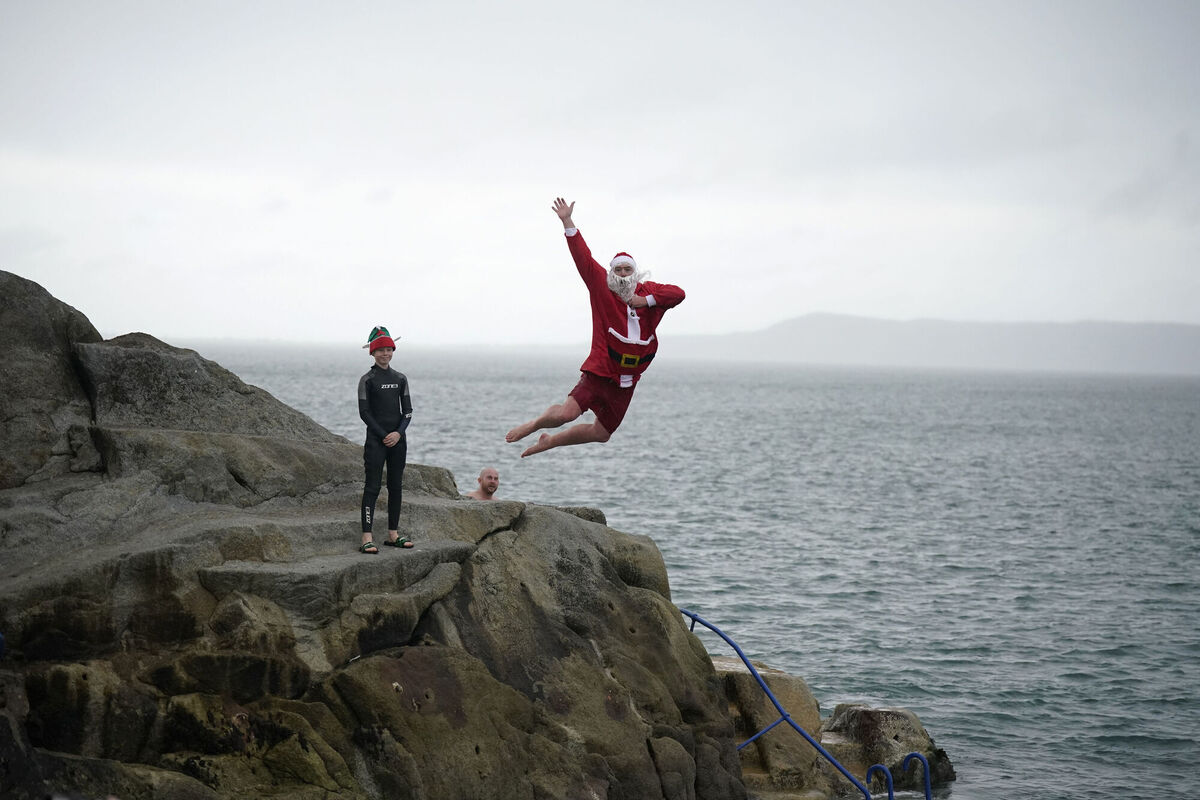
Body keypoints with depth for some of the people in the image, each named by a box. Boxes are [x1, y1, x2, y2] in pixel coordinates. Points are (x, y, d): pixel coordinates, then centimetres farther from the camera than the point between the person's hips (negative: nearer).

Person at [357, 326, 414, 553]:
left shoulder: (400, 379, 10)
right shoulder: (367, 380, -3)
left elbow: (407, 410, 9)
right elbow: (364, 412, -6)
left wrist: (398, 433, -8)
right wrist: (384, 436, -12)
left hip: (397, 440, 5)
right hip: (376, 440, -5)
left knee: (396, 487, 8)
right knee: (373, 486, -8)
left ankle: (393, 534, 15)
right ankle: (367, 538, -11)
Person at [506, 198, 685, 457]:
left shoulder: (648, 291, 8)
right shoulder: (602, 286, 0)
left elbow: (677, 293, -4)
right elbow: (583, 258, -5)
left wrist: (647, 301, -15)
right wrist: (567, 222, -11)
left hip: (626, 381, 4)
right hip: (599, 373, -4)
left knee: (602, 433, 13)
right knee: (567, 413, -23)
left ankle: (550, 441, 34)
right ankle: (533, 425, 10)